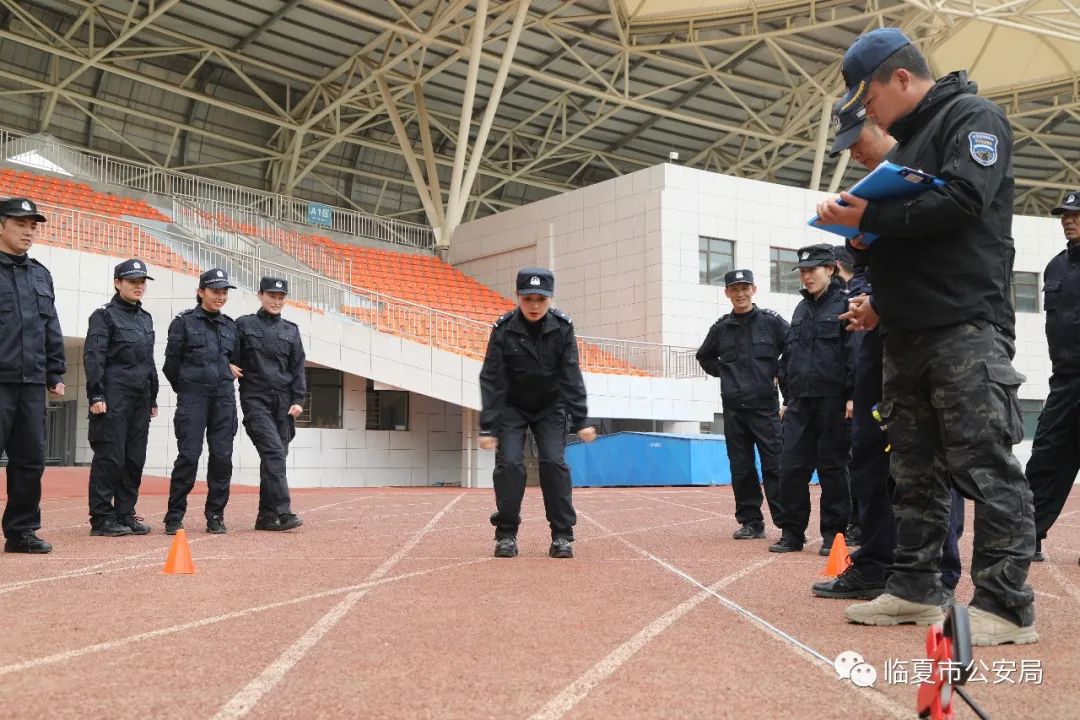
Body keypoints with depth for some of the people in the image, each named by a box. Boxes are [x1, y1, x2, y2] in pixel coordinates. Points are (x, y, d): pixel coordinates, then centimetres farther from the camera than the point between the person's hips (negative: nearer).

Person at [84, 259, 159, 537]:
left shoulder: (145, 318, 19)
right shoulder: (104, 315, -1)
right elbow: (93, 357, -9)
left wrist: (153, 398, 20)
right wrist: (96, 395, -17)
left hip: (140, 399, 7)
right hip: (114, 397, -7)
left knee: (135, 459, 6)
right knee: (110, 457, -6)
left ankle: (125, 514, 14)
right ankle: (101, 519, 0)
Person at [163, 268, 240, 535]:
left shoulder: (230, 325, 14)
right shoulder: (184, 321, 1)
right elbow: (171, 362, 4)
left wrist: (227, 378, 15)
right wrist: (185, 390, 9)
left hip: (223, 396, 4)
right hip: (193, 396, -4)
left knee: (222, 456, 1)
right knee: (189, 455, -8)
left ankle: (216, 516, 10)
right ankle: (174, 517, 2)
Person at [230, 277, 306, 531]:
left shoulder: (291, 330, 16)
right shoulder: (244, 325, 8)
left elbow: (298, 368, 13)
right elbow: (232, 358, 9)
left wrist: (298, 400, 4)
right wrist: (231, 367, -12)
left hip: (283, 400, 4)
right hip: (255, 398, -4)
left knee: (277, 455, 2)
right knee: (273, 451, -18)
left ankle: (267, 515, 10)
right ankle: (282, 511, -22)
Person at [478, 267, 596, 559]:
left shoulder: (562, 327, -17)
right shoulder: (503, 330, -20)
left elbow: (572, 378, -14)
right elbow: (492, 381, -19)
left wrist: (580, 421, -18)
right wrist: (487, 427, -22)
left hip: (550, 407, 1)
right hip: (511, 407, -1)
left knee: (554, 463, -11)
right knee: (509, 463, -13)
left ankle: (562, 535, -1)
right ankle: (506, 533, 0)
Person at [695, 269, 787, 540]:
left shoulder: (771, 321, 0)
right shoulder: (721, 327, 10)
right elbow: (704, 356, 25)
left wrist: (779, 373, -2)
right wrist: (722, 373, 12)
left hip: (765, 405, -4)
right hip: (733, 408, 4)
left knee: (774, 465, -7)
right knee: (741, 468, 6)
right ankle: (750, 522, 13)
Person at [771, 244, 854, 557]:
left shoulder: (844, 304, -3)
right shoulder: (801, 309, 18)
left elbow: (855, 352, -9)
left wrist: (852, 396, -15)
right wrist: (787, 397, 17)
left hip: (832, 401, -6)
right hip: (800, 402, 6)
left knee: (832, 467, 2)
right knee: (791, 467, 3)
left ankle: (833, 535, 11)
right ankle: (793, 533, 12)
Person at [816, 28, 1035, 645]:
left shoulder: (972, 117, -1)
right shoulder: (907, 143, 24)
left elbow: (963, 201, -18)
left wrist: (869, 217, -17)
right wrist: (880, 295, 3)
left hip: (966, 326, -9)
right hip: (909, 332, 9)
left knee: (985, 465, -9)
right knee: (916, 468, 9)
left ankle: (1007, 605, -5)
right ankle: (916, 588, 16)